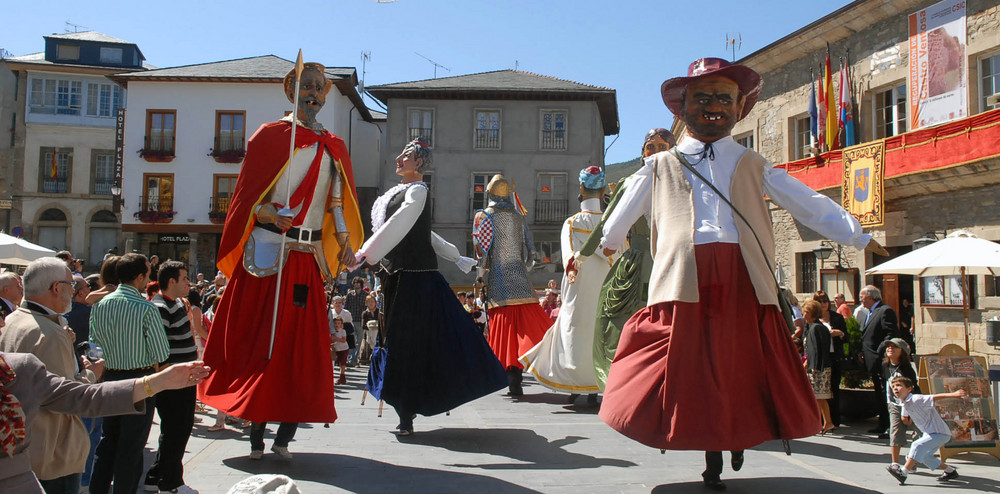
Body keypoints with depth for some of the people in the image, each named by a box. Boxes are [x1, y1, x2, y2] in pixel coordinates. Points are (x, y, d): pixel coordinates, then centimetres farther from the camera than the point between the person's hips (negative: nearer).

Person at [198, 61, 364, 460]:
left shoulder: (334, 147, 15)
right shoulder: (270, 136, 3)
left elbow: (338, 203, 13)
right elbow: (250, 197, -2)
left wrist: (346, 244, -1)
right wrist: (272, 215, -22)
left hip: (308, 257, 4)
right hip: (267, 254, -4)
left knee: (302, 346, 2)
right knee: (260, 340, -1)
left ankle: (284, 437, 11)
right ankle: (256, 437, 9)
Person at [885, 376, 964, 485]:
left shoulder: (917, 399, -21)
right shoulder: (905, 404, 5)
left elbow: (936, 397, -32)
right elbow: (906, 421, 21)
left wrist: (954, 394, -41)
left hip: (940, 433, -10)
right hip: (929, 433, 10)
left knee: (918, 445, -25)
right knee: (925, 457, 18)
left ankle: (903, 472, -25)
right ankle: (951, 471, 36)